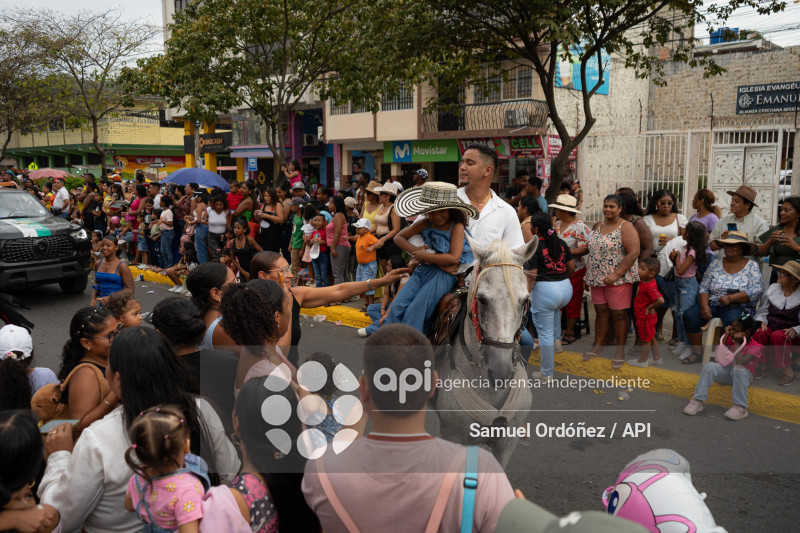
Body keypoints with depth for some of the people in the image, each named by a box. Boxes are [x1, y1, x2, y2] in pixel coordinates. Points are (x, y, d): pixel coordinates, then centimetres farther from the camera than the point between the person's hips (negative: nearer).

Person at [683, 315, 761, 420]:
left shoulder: (755, 347, -12)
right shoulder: (730, 339, 5)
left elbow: (740, 363, -26)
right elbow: (720, 357, -1)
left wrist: (736, 343, -23)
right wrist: (726, 336, -5)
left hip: (744, 374, -5)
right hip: (726, 370, 5)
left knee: (739, 370, -39)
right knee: (709, 366, -26)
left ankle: (740, 408, -37)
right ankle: (697, 401, -27)